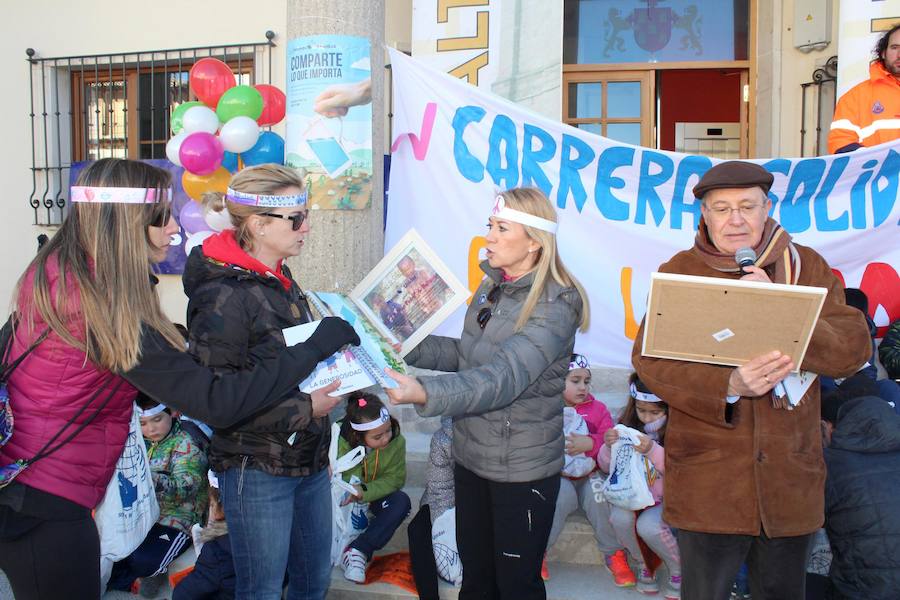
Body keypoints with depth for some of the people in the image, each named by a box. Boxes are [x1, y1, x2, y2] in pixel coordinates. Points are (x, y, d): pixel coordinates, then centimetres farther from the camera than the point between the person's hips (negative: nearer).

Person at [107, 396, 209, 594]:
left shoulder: (185, 444, -11)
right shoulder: (142, 443, 10)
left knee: (144, 560, -25)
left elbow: (184, 487, -24)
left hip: (176, 522, -6)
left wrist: (153, 480, -41)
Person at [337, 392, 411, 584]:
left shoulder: (396, 441, -22)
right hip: (340, 500, -1)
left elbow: (395, 478, -17)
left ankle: (358, 550, -28)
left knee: (401, 501, -27)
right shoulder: (338, 440, -27)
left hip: (371, 498, 1)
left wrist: (364, 491, -33)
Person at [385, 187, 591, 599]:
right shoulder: (491, 287, 3)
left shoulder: (555, 307, -21)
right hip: (471, 456, 7)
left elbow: (503, 377, -33)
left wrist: (427, 394, -46)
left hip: (522, 470, -7)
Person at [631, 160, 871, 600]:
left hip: (791, 483, 3)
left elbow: (852, 350, -5)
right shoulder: (679, 272, -1)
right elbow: (650, 360, -11)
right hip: (707, 485, -2)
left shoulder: (807, 267, 5)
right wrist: (729, 386, -27)